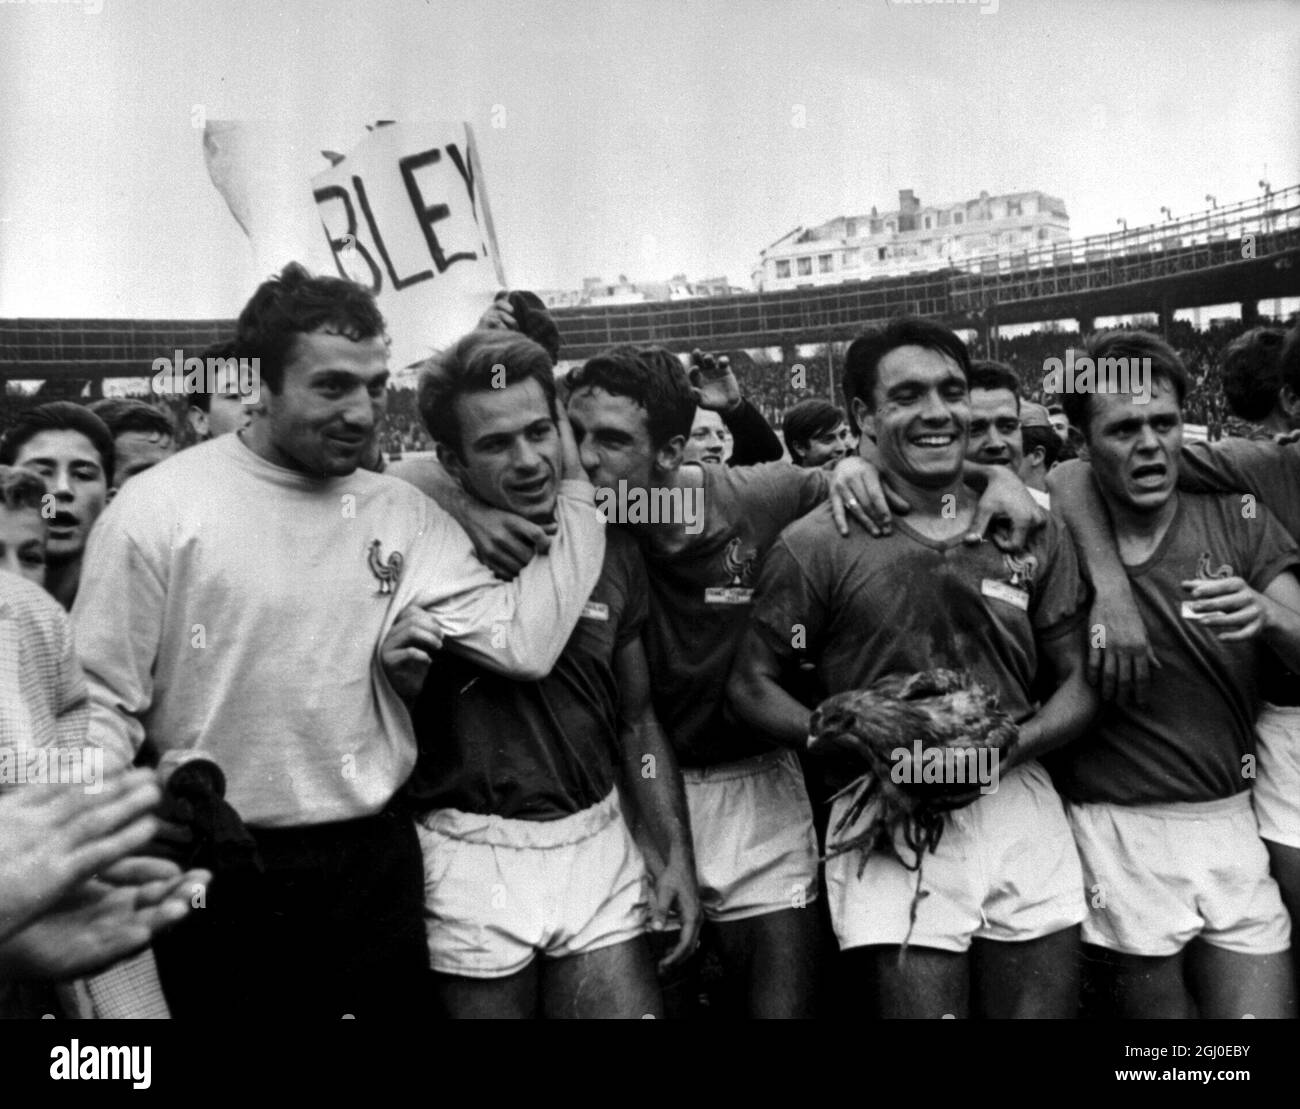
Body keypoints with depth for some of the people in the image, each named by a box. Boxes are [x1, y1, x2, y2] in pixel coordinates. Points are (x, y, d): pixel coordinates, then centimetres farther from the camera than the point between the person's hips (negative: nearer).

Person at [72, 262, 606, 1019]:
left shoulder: (403, 513, -1)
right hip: (217, 873, -3)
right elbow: (102, 706, -7)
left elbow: (524, 642, -11)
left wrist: (576, 486, -8)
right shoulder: (160, 507, -9)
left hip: (375, 864, 3)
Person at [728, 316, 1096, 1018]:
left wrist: (1010, 745, -11)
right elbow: (751, 686, -1)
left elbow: (1080, 685, 8)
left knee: (1044, 1007, 14)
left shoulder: (1035, 533, 6)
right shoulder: (817, 544, -5)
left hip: (1020, 808, 4)